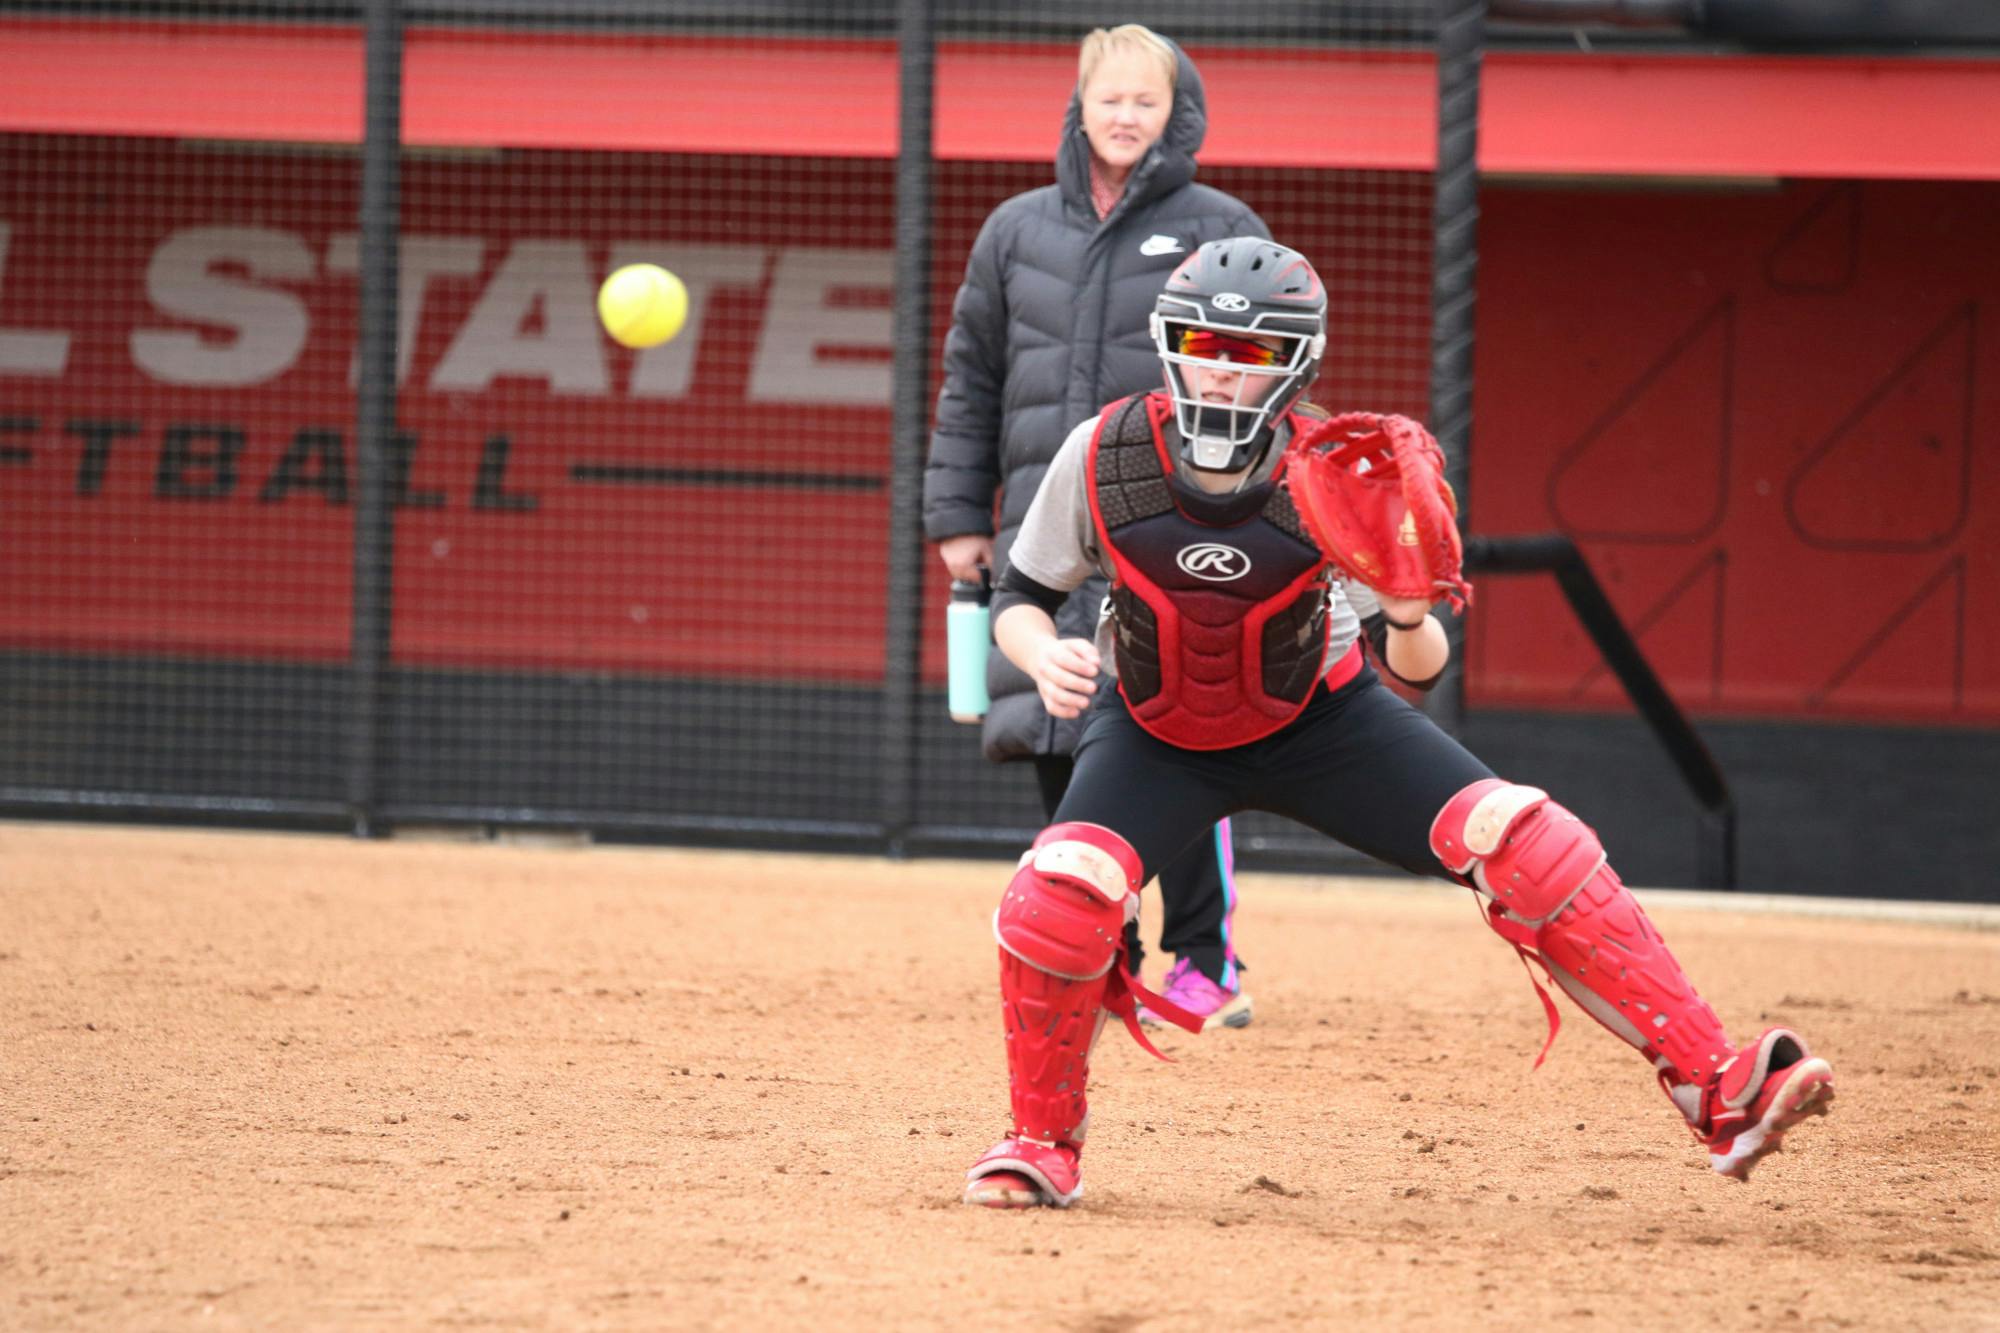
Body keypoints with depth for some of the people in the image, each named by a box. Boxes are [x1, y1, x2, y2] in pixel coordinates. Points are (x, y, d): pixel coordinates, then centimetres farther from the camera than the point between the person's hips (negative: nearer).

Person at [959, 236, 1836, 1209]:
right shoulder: (1104, 455, -21)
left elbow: (1413, 669, -18)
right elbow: (1020, 598, -6)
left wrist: (1408, 620, -41)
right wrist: (1043, 656, -29)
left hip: (1316, 719, 0)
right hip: (1156, 734, 0)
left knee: (1522, 843, -18)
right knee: (1060, 896, -26)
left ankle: (1716, 1090, -16)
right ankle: (1044, 1145, 0)